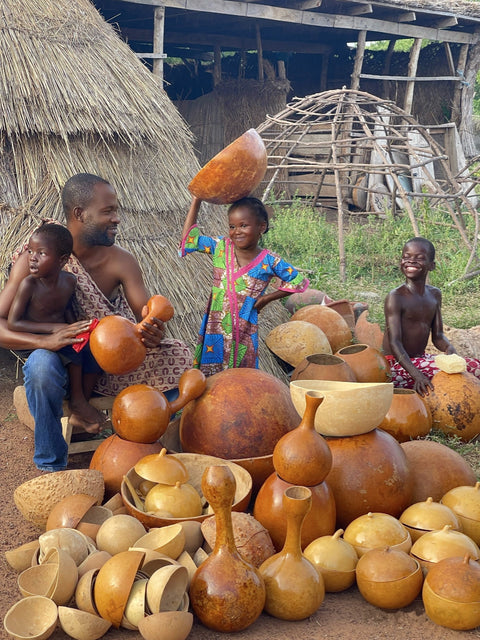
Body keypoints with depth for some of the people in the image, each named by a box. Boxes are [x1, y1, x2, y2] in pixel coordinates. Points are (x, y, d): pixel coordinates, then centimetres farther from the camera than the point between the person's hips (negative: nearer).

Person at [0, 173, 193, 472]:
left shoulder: (121, 261, -10)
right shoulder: (33, 259, -18)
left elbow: (148, 317, -13)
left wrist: (153, 333, -40)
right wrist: (45, 341, -43)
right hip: (61, 357, -3)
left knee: (177, 357, -18)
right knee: (42, 365, -38)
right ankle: (51, 465, -17)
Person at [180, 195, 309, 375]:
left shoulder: (268, 261, -6)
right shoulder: (221, 248, 0)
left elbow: (299, 282, 4)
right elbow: (189, 238, 5)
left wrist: (267, 298, -2)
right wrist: (196, 201, 3)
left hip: (245, 330, -2)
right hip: (215, 326, 2)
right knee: (208, 374, 4)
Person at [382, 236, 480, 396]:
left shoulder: (435, 295, 9)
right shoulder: (395, 297, -15)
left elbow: (438, 335, 12)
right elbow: (394, 342, -22)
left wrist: (449, 347, -14)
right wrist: (416, 374, -36)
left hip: (421, 358, 8)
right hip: (397, 364, -8)